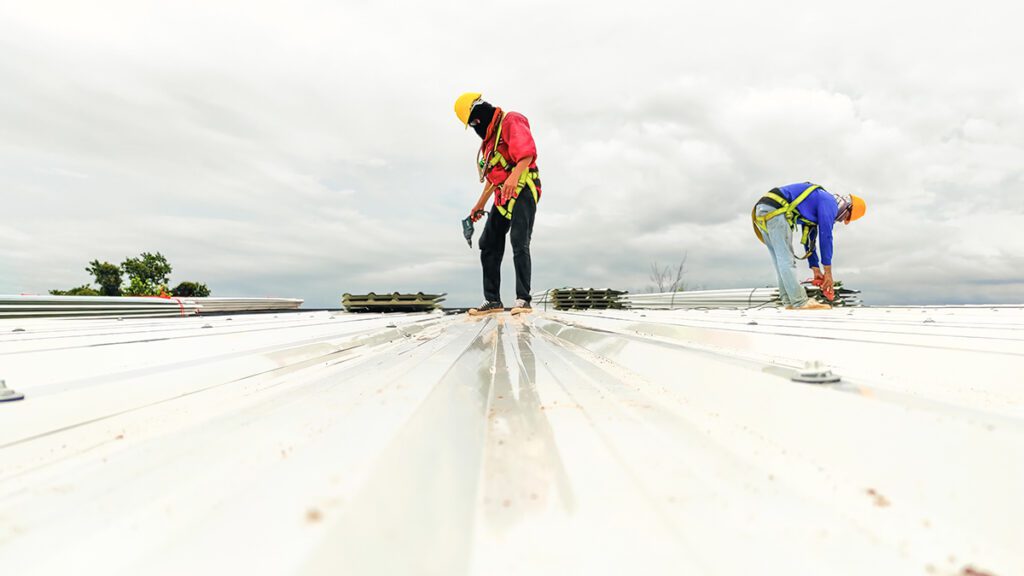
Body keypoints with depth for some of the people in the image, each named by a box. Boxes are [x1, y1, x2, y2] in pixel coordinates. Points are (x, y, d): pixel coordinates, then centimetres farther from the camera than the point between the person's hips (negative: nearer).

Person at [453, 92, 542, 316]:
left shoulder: (511, 121, -4)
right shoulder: (489, 137, 24)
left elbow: (527, 152, -21)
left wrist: (514, 176, -37)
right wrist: (480, 204, 28)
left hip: (522, 190, -9)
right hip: (503, 196, 9)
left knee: (519, 244, -18)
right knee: (488, 245, 4)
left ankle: (523, 299, -16)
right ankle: (492, 300, 6)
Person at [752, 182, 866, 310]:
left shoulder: (816, 207, 28)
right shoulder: (830, 203, 1)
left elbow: (809, 239, 29)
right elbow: (825, 237, -4)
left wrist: (816, 270, 26)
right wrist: (828, 272, 0)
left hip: (762, 212, 10)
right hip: (774, 210, -10)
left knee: (780, 260, 9)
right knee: (786, 259, -9)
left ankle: (789, 302, 8)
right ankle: (800, 302, -9)